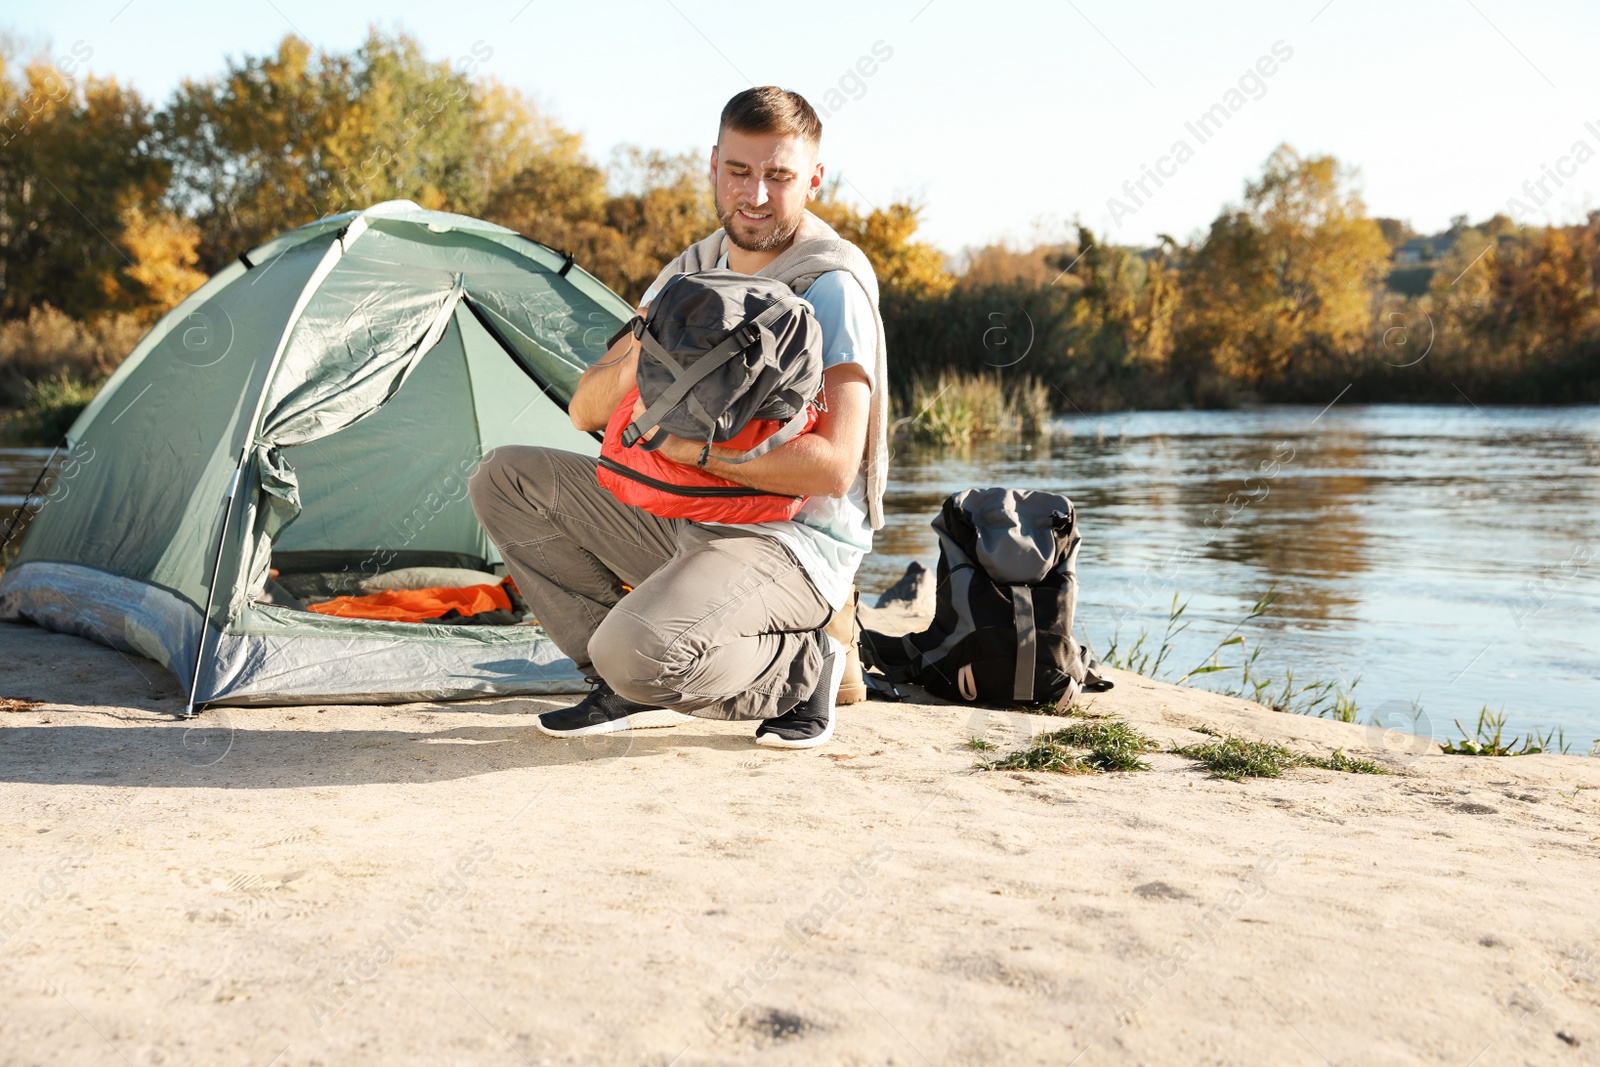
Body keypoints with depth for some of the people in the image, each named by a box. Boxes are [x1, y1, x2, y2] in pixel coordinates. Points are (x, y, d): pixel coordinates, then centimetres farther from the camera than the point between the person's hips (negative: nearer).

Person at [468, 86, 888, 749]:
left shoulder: (832, 284, -14)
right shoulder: (694, 270, 9)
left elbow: (835, 466, -23)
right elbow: (585, 412, 6)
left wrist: (692, 444, -27)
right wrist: (644, 352, -16)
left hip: (793, 542, -8)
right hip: (683, 522, 8)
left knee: (639, 651, -33)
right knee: (505, 478, 0)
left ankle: (798, 667, -3)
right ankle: (630, 690, 0)